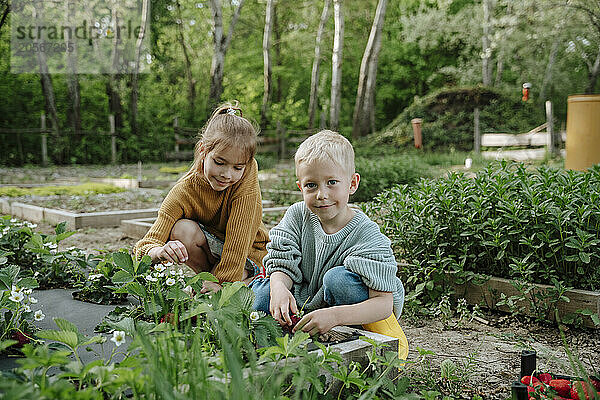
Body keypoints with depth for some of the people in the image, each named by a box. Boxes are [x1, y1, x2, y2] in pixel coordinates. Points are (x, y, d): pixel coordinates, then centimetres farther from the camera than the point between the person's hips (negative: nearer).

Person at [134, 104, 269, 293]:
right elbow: (145, 248, -28)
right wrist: (160, 252, -52)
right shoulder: (184, 191, -24)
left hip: (249, 253, -2)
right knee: (183, 230, -29)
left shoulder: (248, 173, -26)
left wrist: (222, 281, -34)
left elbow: (239, 235, -28)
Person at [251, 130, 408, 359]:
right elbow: (283, 265, -8)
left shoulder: (366, 235, -23)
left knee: (338, 278, -33)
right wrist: (279, 288, -35)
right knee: (262, 291, -18)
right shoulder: (297, 216, -7)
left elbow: (384, 303, -29)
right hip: (306, 301, 4)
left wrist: (334, 316, -46)